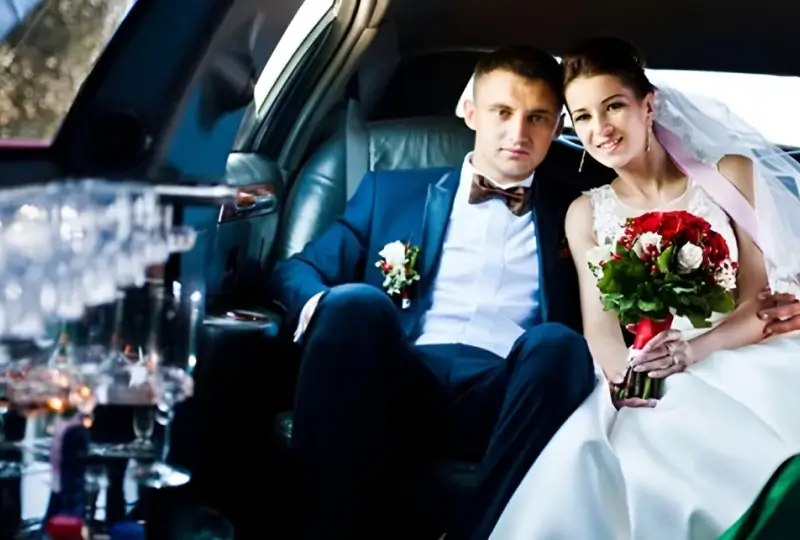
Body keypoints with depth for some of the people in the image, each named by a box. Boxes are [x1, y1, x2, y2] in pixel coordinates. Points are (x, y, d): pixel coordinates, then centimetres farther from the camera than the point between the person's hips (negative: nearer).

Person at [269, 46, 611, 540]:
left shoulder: (572, 208, 23)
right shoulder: (392, 191, 23)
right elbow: (297, 269, 17)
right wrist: (320, 308, -6)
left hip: (505, 393, 0)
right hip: (399, 383, 0)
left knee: (558, 343, -33)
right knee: (355, 304, -32)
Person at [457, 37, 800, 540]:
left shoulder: (730, 175, 7)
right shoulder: (587, 213, 15)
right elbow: (601, 327, 5)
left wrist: (696, 348, -20)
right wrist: (625, 376, -20)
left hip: (744, 365, -1)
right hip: (652, 387, 2)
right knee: (585, 456, -34)